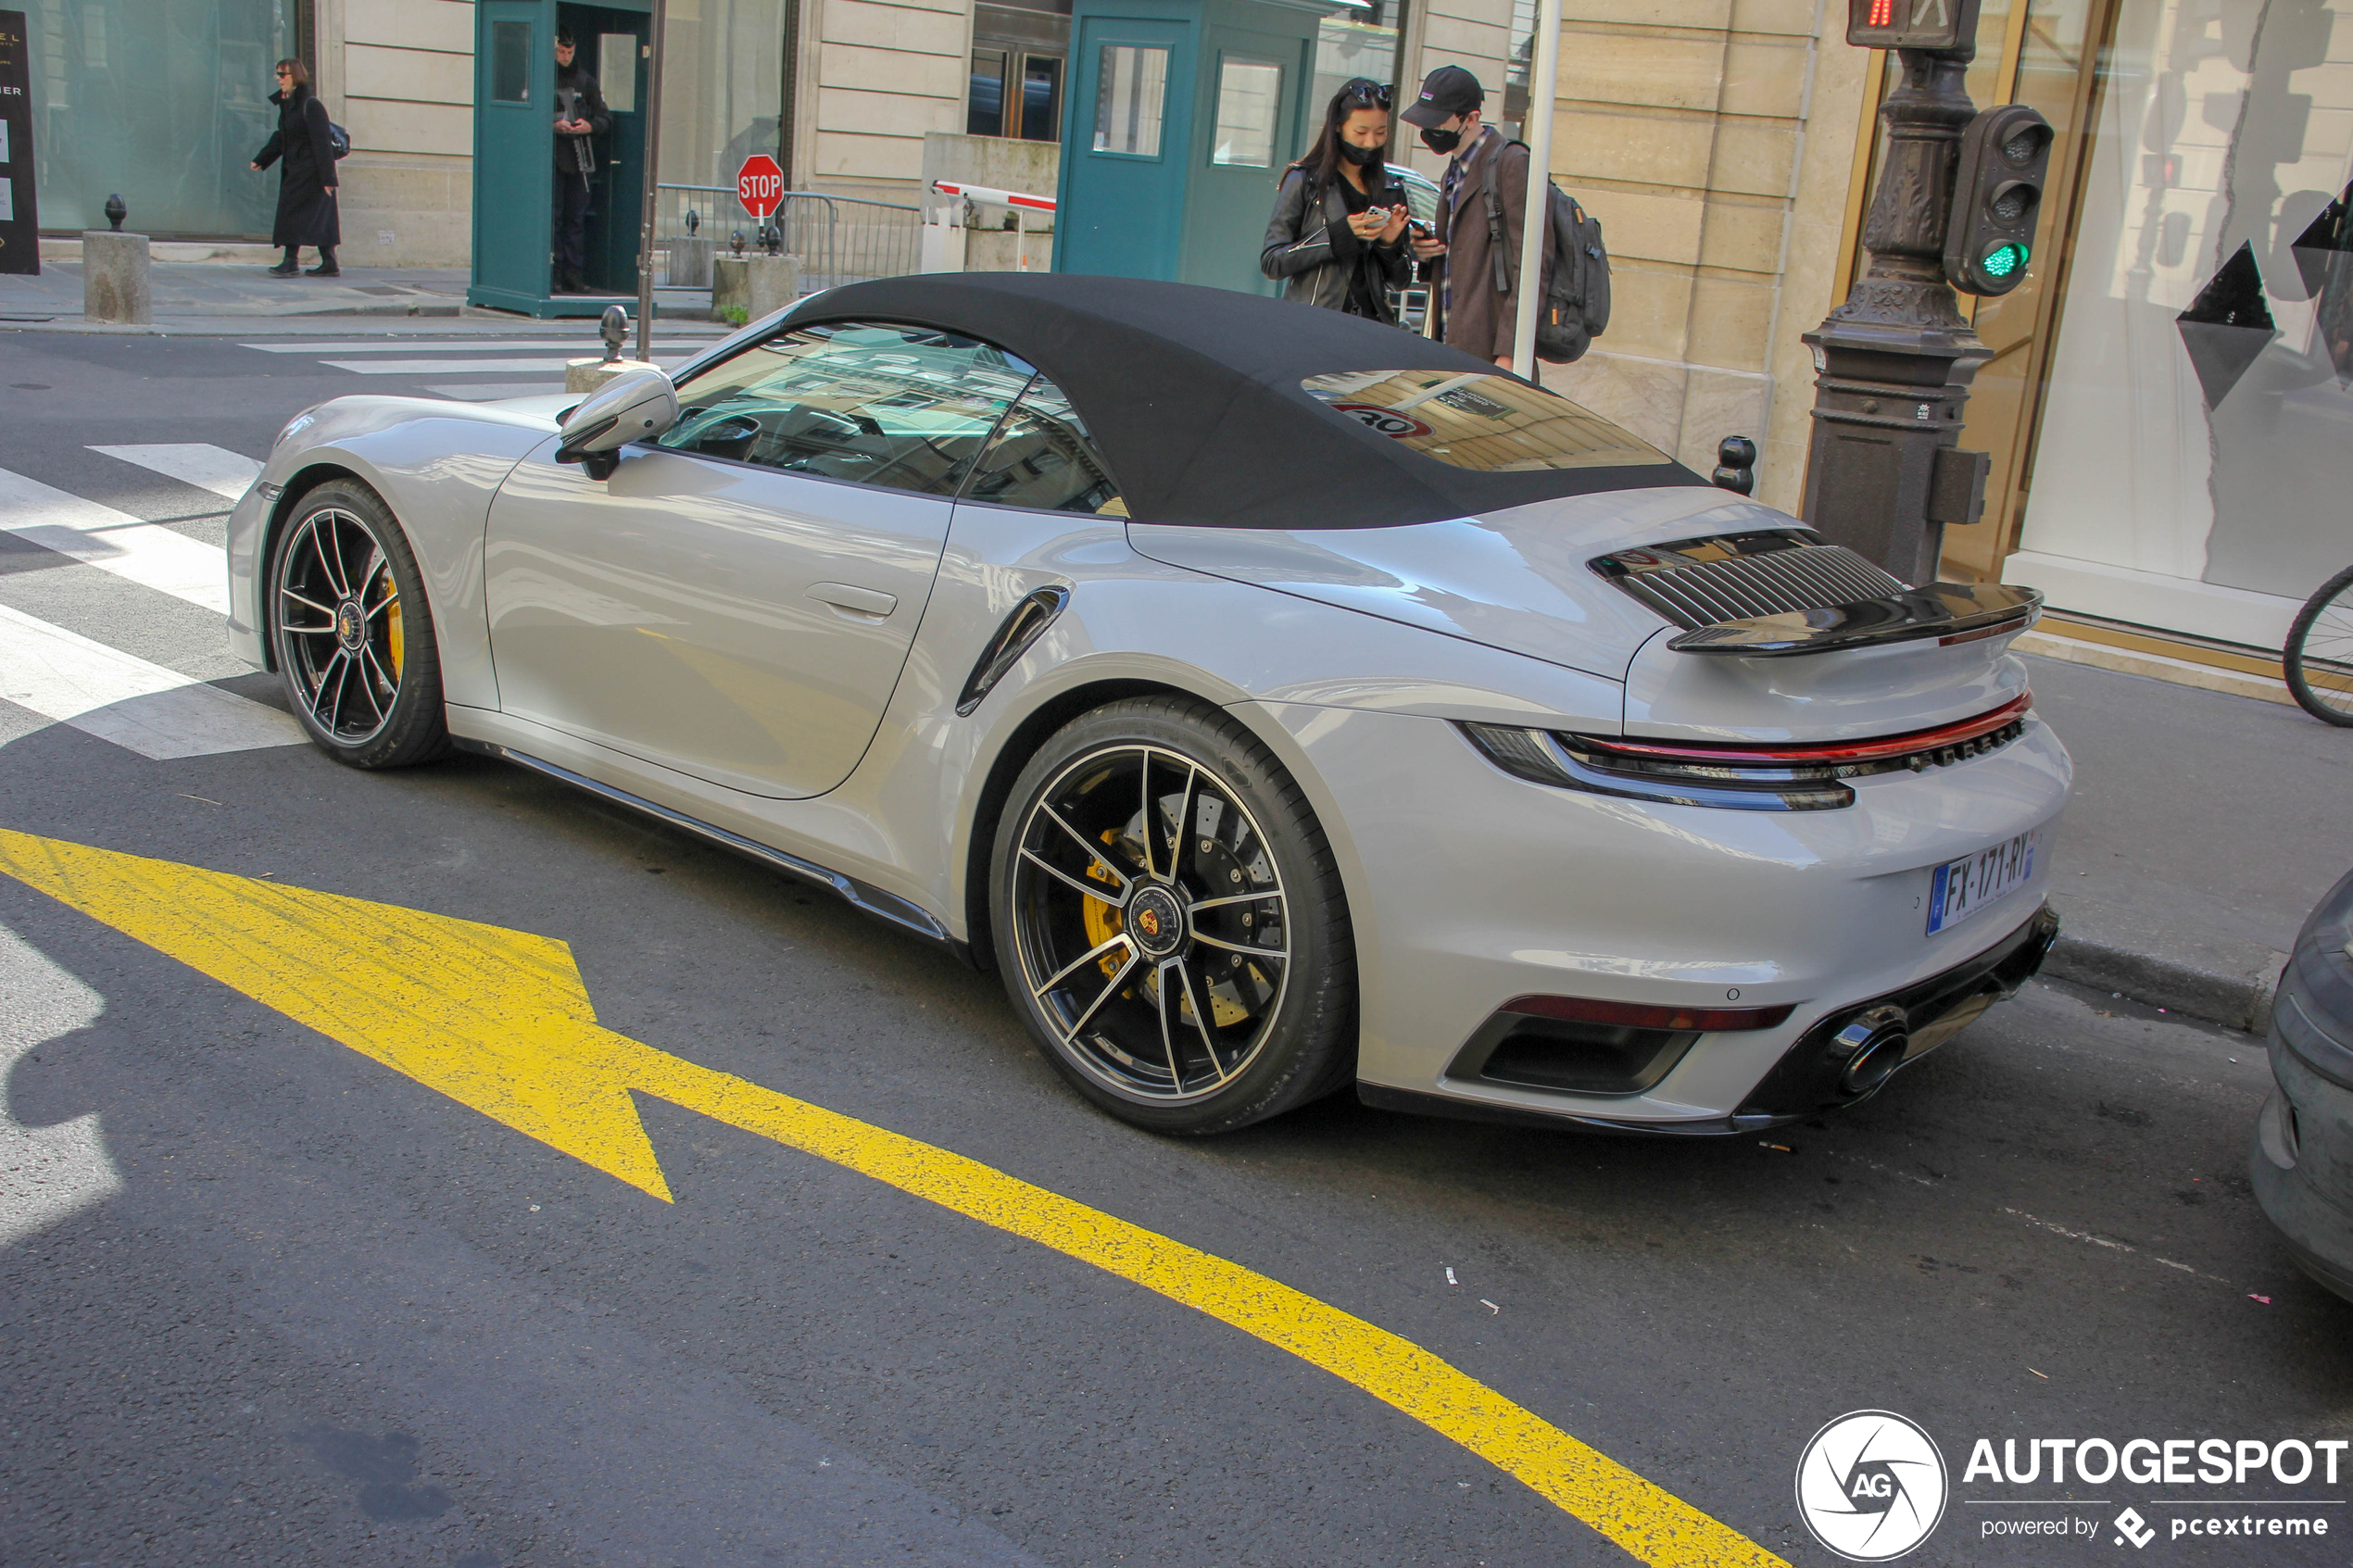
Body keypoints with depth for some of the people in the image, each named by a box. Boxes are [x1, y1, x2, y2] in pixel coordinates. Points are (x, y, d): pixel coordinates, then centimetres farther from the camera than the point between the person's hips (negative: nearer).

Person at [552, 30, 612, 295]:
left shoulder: (585, 81, 13)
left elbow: (605, 119, 14)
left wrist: (590, 126, -7)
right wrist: (553, 125, -17)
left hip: (579, 160, 3)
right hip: (551, 160, -3)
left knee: (576, 220, 4)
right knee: (553, 218, -4)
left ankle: (574, 276, 6)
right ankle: (553, 275, -1)